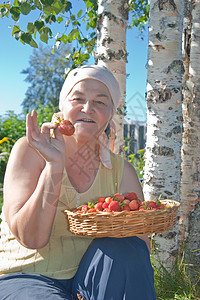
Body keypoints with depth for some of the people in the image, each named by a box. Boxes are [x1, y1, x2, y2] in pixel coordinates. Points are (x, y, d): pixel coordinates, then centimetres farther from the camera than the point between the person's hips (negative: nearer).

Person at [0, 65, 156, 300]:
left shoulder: (121, 171, 2)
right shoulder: (29, 151, -7)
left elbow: (140, 248, -2)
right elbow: (30, 238, -16)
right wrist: (54, 165, -24)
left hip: (86, 279, 4)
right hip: (26, 278, -3)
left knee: (124, 249, -25)